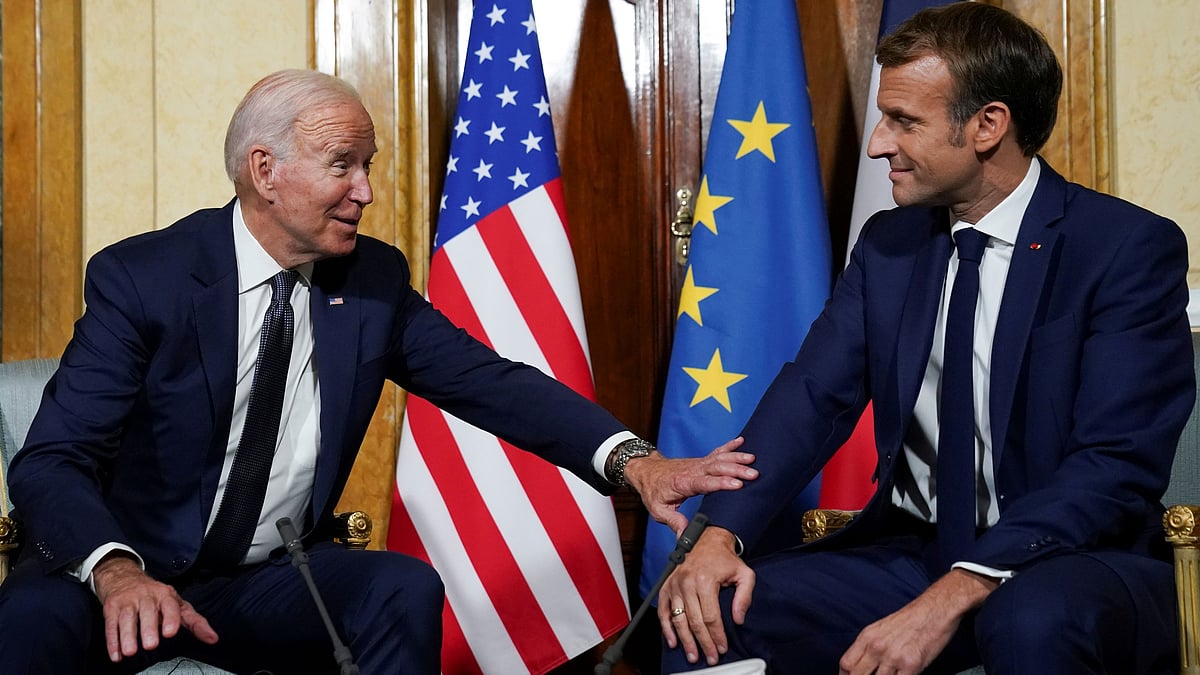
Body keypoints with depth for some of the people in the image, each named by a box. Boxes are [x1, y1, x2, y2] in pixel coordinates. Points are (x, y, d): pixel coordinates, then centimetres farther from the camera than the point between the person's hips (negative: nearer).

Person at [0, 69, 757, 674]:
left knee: (405, 589, -24)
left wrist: (632, 460, -21)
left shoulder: (374, 279, 0)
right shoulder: (142, 277, -13)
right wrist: (118, 572, -39)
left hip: (268, 586, 4)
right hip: (134, 572, -4)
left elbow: (492, 383, -4)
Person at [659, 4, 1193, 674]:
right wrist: (721, 535, -18)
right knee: (703, 615, -16)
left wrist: (951, 598, -29)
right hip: (909, 548, 5)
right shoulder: (889, 243, 9)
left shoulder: (1132, 248, -10)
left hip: (1070, 565, -4)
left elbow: (1116, 465, -18)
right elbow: (815, 395, 1)